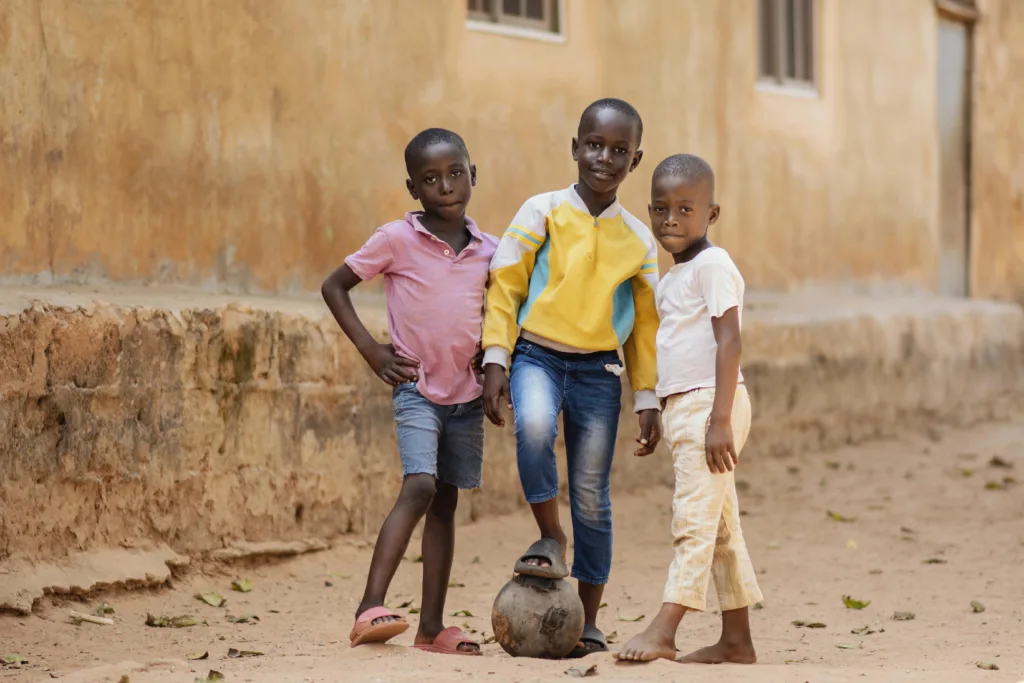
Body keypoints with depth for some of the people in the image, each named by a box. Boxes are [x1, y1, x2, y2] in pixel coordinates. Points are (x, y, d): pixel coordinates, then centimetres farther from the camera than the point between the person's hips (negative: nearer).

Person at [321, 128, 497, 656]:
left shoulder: (487, 250, 4)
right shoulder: (397, 240, -8)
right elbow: (335, 286, 0)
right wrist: (371, 350, -6)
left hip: (467, 394, 5)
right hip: (417, 389, -5)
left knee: (446, 501, 7)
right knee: (419, 487, -21)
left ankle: (432, 626, 10)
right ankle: (370, 608, -23)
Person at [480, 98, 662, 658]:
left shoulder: (638, 239, 6)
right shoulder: (543, 212, -1)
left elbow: (644, 327, 13)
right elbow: (504, 287, 0)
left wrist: (647, 400, 10)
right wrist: (495, 361, -9)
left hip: (599, 370, 2)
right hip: (538, 354, -2)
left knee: (592, 495, 2)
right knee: (534, 425, -35)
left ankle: (588, 620, 13)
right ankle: (550, 540, -15)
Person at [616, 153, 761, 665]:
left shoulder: (712, 265, -10)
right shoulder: (671, 277, 18)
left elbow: (729, 340, -18)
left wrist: (720, 418, -23)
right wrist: (655, 417, 22)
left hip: (708, 402, -10)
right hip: (682, 407, 10)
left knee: (695, 517, -11)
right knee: (719, 528, 11)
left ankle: (663, 631, -16)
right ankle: (736, 639, 15)